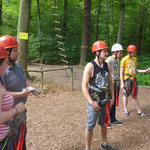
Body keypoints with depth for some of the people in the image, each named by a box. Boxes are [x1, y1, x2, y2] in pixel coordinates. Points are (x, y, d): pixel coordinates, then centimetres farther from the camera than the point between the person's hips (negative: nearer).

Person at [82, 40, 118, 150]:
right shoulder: (90, 66, -16)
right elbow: (84, 86, -17)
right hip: (94, 102, -6)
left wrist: (112, 98, 12)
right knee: (90, 126, 4)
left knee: (104, 123, 21)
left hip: (105, 101, 6)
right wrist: (91, 102, -21)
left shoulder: (107, 65, 3)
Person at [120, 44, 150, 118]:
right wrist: (122, 83, -13)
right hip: (126, 79, -5)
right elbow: (121, 72, -9)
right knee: (126, 95, 8)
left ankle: (139, 111, 13)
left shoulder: (135, 59, 9)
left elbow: (135, 70, 15)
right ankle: (125, 109, 24)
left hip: (133, 79, 5)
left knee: (134, 96, 9)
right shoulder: (124, 59, -9)